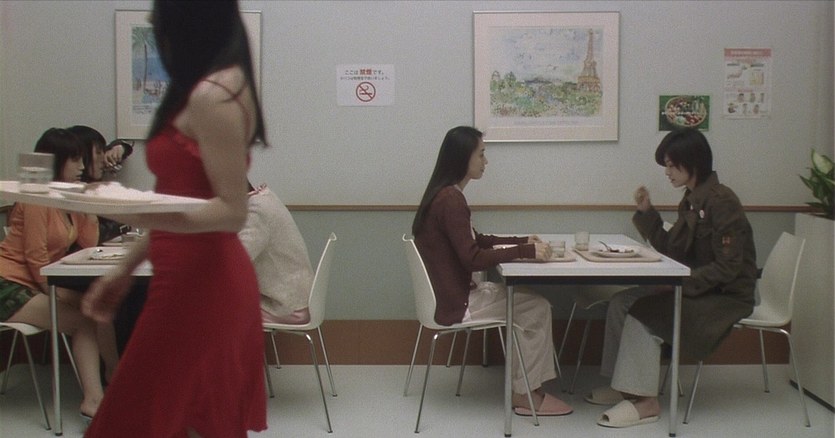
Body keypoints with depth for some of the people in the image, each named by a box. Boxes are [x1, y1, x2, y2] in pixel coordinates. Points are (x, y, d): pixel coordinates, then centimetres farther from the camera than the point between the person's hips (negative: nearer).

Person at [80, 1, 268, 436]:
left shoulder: (212, 96, -17)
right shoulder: (215, 87, 13)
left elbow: (231, 210, -20)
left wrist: (137, 214, -34)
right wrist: (126, 266, 17)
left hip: (198, 284, -10)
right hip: (206, 279, 10)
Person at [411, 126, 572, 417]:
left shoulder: (444, 195, 11)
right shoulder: (451, 200, -21)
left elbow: (474, 240, 19)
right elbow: (473, 259, -24)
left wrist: (521, 241, 9)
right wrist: (527, 251, -20)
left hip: (451, 294, 10)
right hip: (456, 304, -10)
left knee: (528, 300, 12)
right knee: (537, 308, -1)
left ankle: (527, 387, 11)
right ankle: (525, 393, 8)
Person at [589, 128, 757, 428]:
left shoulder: (721, 202, -19)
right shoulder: (692, 200, 8)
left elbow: (728, 268, -22)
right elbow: (670, 249, 10)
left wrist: (682, 284, -25)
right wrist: (647, 212, 1)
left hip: (726, 296, -9)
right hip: (697, 288, 9)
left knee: (644, 313, -21)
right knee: (622, 302, -3)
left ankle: (645, 402, -13)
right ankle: (624, 386, 3)